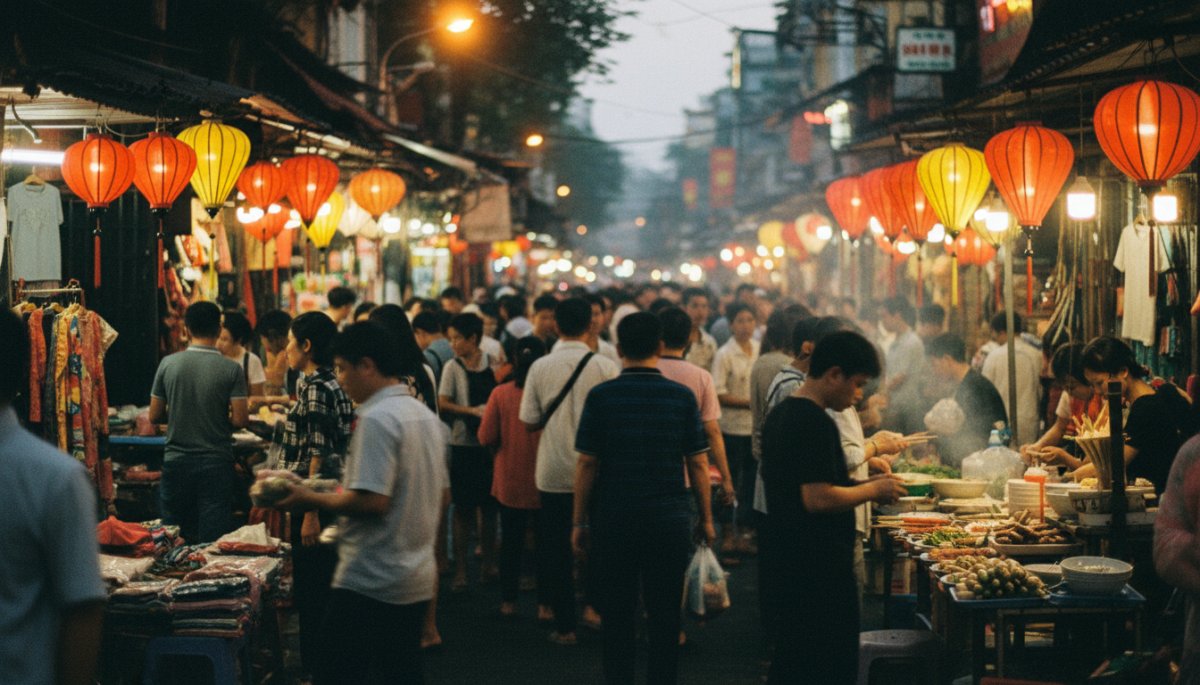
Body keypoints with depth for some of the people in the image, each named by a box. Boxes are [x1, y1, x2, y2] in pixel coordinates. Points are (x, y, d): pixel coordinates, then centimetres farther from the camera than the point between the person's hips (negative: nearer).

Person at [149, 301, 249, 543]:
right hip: (216, 464, -2)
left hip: (176, 462, 2)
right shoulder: (231, 370, -8)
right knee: (214, 541, 1)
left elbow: (155, 416, 2)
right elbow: (240, 420, -12)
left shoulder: (168, 364, -2)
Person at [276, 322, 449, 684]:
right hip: (417, 579, 9)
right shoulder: (427, 416, 12)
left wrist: (313, 500, -10)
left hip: (370, 583, -9)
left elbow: (373, 502, -23)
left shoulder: (375, 419, -16)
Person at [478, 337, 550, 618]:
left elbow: (486, 438, -9)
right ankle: (544, 604, 11)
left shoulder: (501, 394, -10)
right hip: (544, 483, -1)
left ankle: (508, 602, 20)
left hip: (510, 482, 1)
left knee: (511, 543, 15)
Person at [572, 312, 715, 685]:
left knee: (618, 613, 10)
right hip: (668, 517, 0)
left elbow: (586, 463, -4)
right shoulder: (682, 396, -3)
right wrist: (706, 519, 9)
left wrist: (580, 522, 4)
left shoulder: (600, 396, -4)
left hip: (613, 517, 0)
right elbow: (698, 463, -1)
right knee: (664, 613, 7)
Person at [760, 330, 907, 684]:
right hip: (819, 570, -10)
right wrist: (873, 490, -11)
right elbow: (818, 499, -25)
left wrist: (861, 485, 13)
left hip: (786, 561, 10)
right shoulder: (816, 423, -19)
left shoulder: (779, 415, 12)